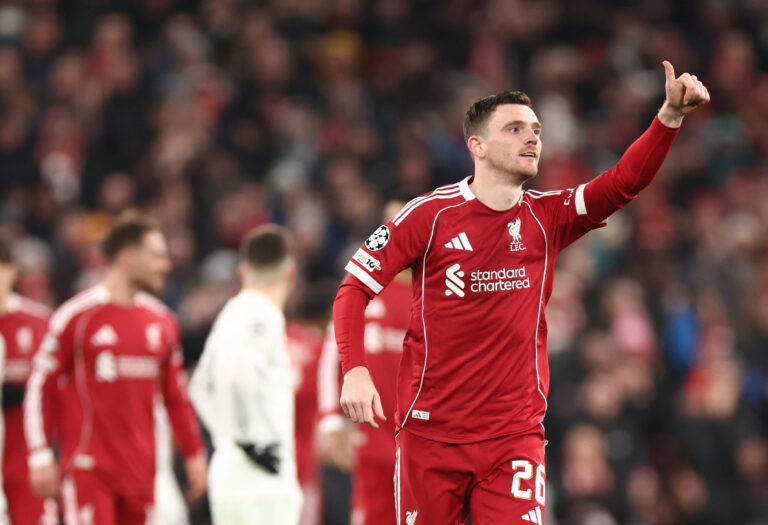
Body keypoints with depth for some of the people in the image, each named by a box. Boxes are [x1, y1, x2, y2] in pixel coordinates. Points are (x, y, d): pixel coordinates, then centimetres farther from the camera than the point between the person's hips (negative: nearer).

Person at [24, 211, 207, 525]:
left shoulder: (161, 320, 11)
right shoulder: (76, 317, -7)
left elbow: (176, 396, 19)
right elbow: (40, 387, -5)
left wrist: (194, 454, 16)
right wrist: (40, 457, -9)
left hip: (141, 471, 6)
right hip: (88, 469, -6)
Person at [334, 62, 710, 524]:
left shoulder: (548, 218, 4)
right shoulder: (431, 214, -4)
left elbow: (625, 182, -10)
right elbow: (355, 289, -2)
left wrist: (671, 117, -25)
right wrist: (355, 371, -16)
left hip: (515, 438, 1)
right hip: (430, 431, -1)